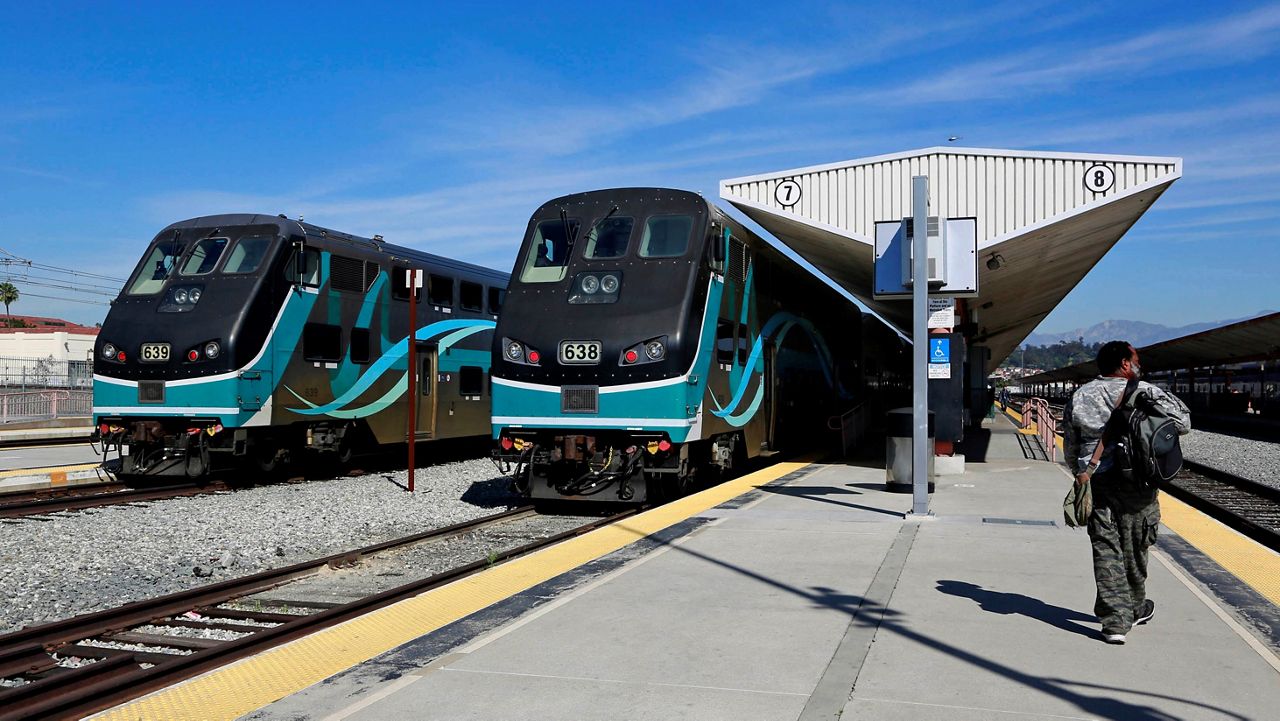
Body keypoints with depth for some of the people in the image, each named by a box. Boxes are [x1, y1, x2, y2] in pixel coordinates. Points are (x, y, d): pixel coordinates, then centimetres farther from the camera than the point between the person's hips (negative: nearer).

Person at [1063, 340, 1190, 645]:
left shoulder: (1079, 397, 9)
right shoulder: (1145, 392, -3)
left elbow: (1070, 446, 11)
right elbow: (1182, 423, -2)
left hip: (1096, 482, 2)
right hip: (1136, 480, -2)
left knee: (1106, 550, 3)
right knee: (1133, 548, 14)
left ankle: (1115, 620, -2)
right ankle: (1135, 609, 32)